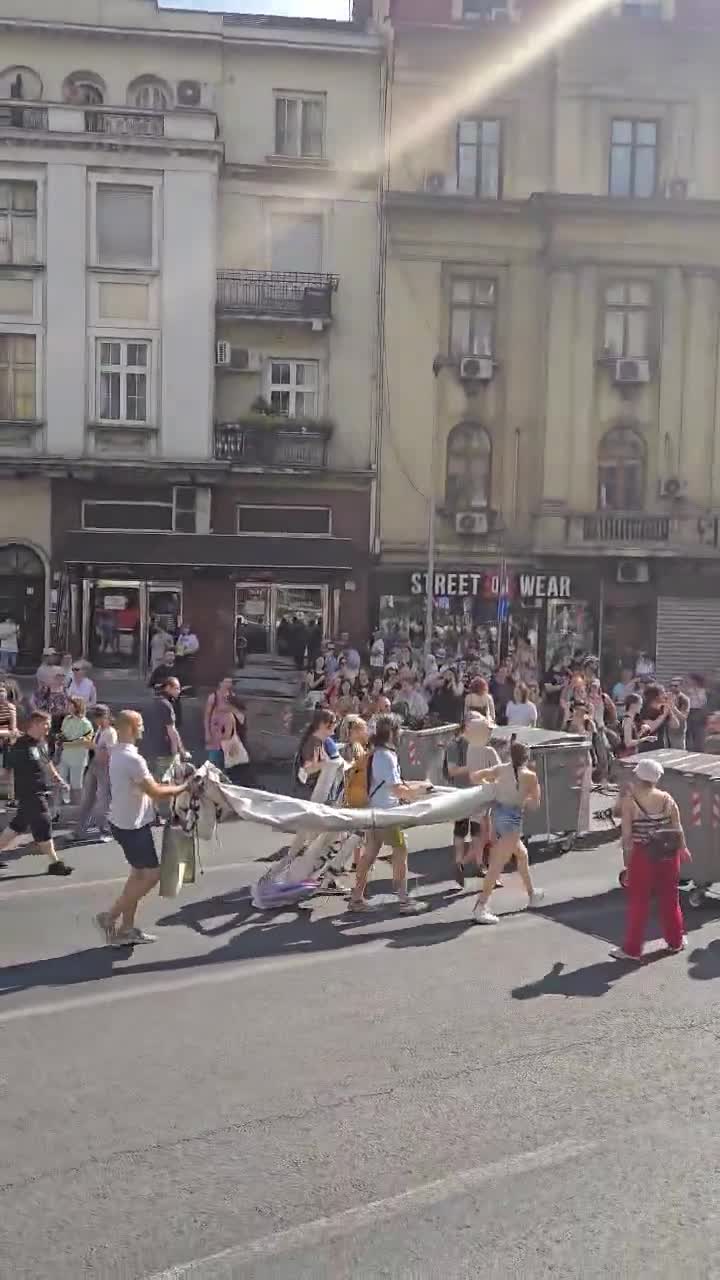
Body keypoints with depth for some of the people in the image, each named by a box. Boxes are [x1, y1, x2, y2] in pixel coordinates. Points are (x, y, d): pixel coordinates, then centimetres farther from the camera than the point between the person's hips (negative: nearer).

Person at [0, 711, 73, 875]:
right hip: (29, 794, -9)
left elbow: (47, 762, 23)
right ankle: (55, 863, 5)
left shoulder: (42, 742, 8)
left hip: (40, 792, 9)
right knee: (43, 825, -3)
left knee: (19, 824, 17)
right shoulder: (21, 745, -19)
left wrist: (58, 779, 20)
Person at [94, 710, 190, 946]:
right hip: (132, 825, -10)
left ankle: (127, 928, 20)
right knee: (151, 874, -3)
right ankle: (110, 917, 2)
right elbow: (155, 792, -22)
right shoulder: (132, 758, -24)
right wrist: (182, 787, -9)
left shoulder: (118, 753, 8)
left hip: (124, 822, 10)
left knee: (139, 873, 16)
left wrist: (168, 786, 6)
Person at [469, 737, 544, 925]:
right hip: (512, 819, -7)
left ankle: (532, 894, 42)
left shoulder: (501, 769, 3)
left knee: (522, 854, 26)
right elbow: (535, 803, -1)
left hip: (498, 814, 7)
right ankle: (481, 906, -11)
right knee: (497, 865, -7)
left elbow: (474, 777, 2)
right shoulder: (529, 775, -9)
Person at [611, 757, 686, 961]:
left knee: (638, 901, 7)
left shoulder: (629, 800, -13)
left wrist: (627, 861, -4)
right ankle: (676, 941, 32)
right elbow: (678, 829, 1)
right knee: (670, 898, 18)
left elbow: (627, 835, -13)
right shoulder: (667, 798, -3)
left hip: (642, 855, -3)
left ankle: (632, 948, 14)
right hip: (669, 853, 3)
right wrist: (682, 849, 18)